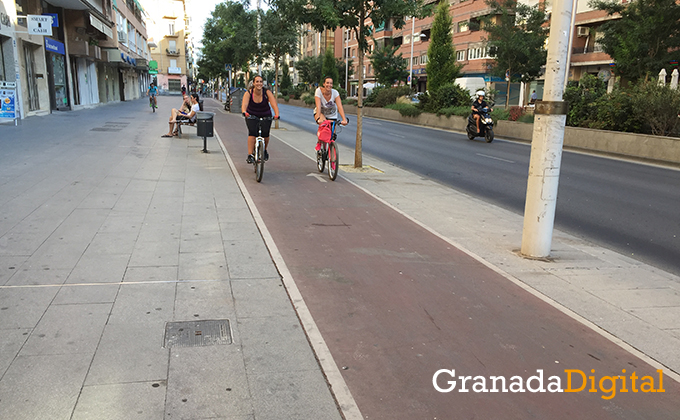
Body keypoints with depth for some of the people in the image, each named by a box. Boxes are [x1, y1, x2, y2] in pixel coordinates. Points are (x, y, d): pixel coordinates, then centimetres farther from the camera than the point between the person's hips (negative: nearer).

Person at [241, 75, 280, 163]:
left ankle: (265, 151, 16)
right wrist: (244, 112, -55)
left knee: (265, 133, -14)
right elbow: (244, 104, -33)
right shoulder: (248, 93, -17)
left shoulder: (267, 92, -17)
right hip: (251, 116, -1)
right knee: (252, 133, -21)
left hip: (266, 116, 1)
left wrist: (276, 114, -48)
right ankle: (250, 155, -21)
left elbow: (274, 104, -29)